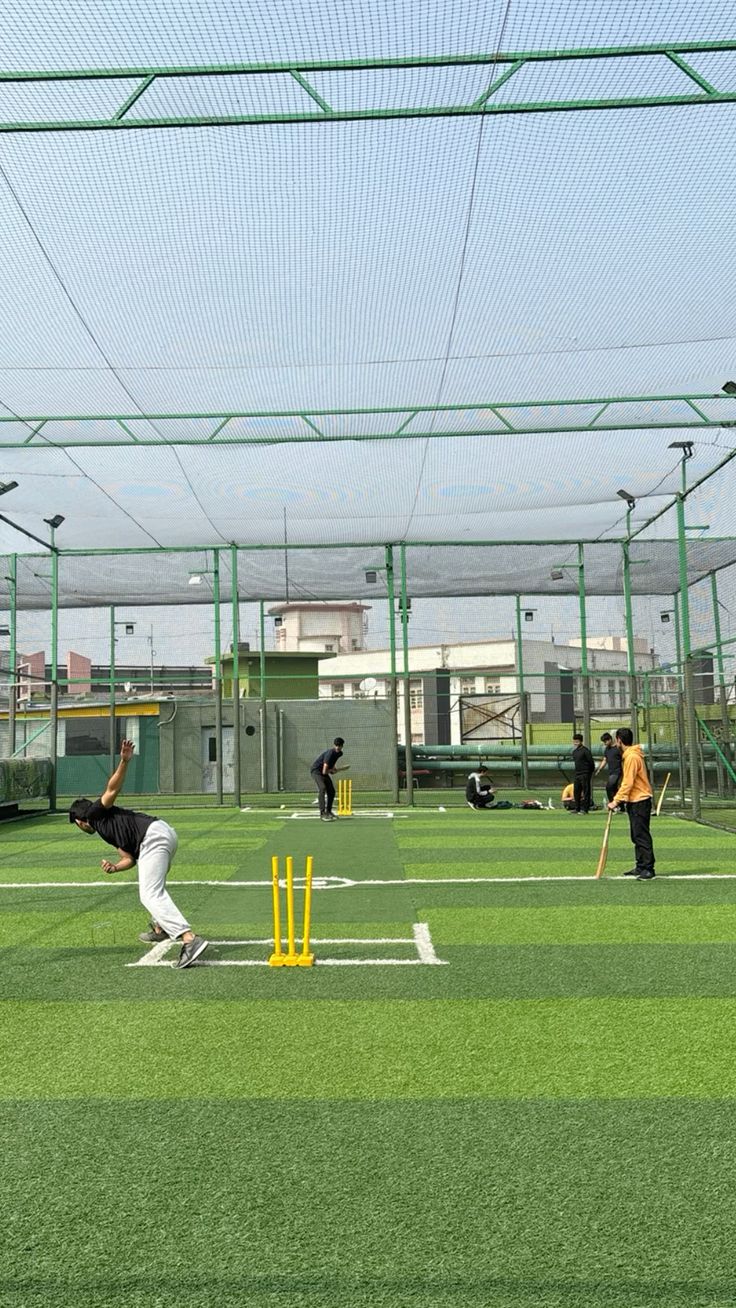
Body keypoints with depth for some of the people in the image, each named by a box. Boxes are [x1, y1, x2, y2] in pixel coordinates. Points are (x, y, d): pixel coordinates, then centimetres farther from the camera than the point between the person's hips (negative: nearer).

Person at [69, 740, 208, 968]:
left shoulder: (97, 812, 12)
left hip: (153, 836, -10)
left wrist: (124, 762, -21)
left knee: (151, 895, -18)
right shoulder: (108, 831, 34)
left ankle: (189, 939, -33)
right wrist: (114, 867, 4)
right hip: (166, 834, 10)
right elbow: (130, 858, 23)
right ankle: (159, 928, 47)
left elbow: (112, 789, -6)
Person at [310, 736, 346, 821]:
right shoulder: (330, 754, -29)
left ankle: (328, 811, 28)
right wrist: (332, 770, -16)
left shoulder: (339, 753, -2)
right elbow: (324, 771, -32)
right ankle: (323, 813, -34)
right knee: (322, 788, -28)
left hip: (324, 772, 9)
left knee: (331, 791, 10)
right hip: (316, 771, -9)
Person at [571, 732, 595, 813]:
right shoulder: (574, 751, 14)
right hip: (577, 774, 8)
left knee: (585, 791, -4)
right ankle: (577, 808, 18)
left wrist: (590, 772, -8)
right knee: (576, 791, 10)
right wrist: (576, 771, 18)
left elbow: (591, 762, -11)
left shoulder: (585, 750, -10)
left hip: (585, 774, -8)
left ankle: (584, 809, -2)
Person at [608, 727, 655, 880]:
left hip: (640, 801, -10)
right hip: (634, 801, 10)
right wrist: (617, 798, 14)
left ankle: (648, 869, -7)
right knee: (636, 837, 13)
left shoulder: (632, 757, -17)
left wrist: (616, 801, -16)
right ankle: (641, 867, 18)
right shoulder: (629, 755, 14)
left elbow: (628, 783, -19)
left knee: (642, 836, -9)